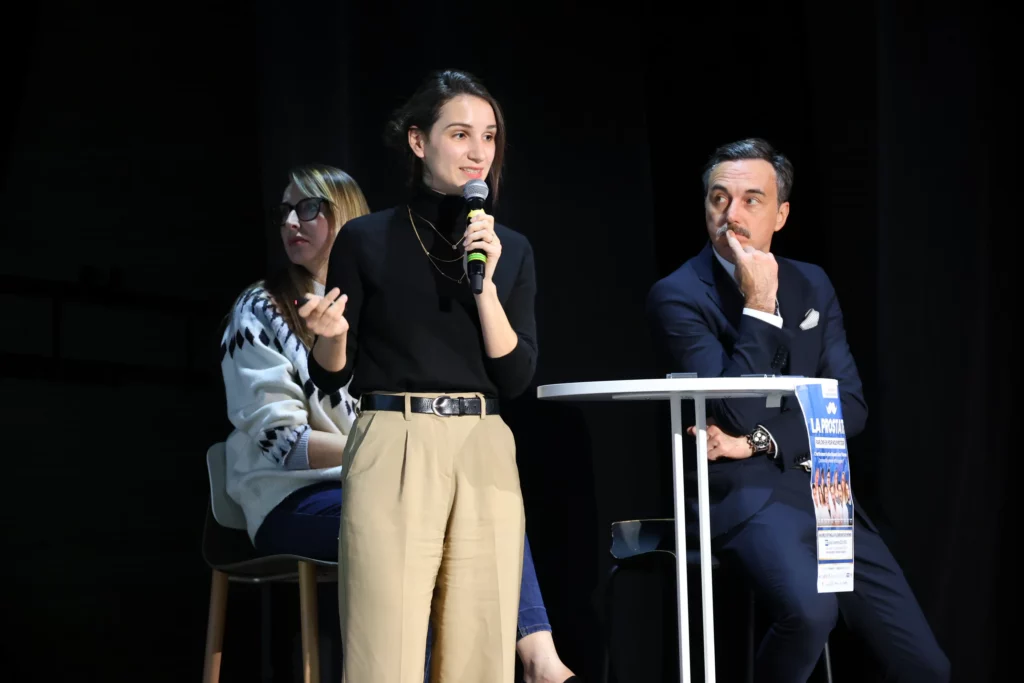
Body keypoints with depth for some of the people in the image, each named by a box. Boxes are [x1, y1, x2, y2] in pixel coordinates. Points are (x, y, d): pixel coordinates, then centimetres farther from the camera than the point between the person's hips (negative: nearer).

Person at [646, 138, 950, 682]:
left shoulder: (812, 285, 12)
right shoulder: (678, 296, -6)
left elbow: (851, 406, 4)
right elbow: (738, 412, -16)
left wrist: (758, 441, -10)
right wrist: (759, 307, -17)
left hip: (822, 489, 6)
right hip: (745, 492, -6)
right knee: (810, 608, -36)